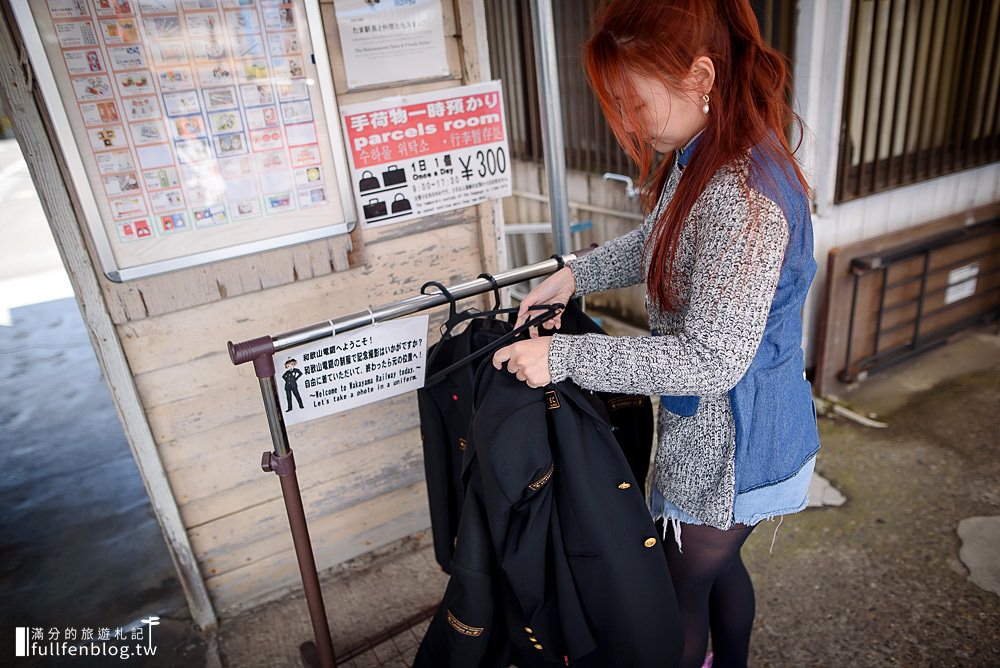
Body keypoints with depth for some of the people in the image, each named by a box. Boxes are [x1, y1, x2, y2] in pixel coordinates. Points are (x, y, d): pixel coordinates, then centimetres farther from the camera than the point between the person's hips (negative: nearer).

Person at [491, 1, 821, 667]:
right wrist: (576, 274, 0)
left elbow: (713, 361, -31)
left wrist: (563, 355, -28)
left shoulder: (741, 197, -33)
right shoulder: (700, 154, -2)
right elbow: (655, 242, 14)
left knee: (683, 587, 15)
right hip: (706, 419, 9)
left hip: (729, 439, -9)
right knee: (717, 561, 30)